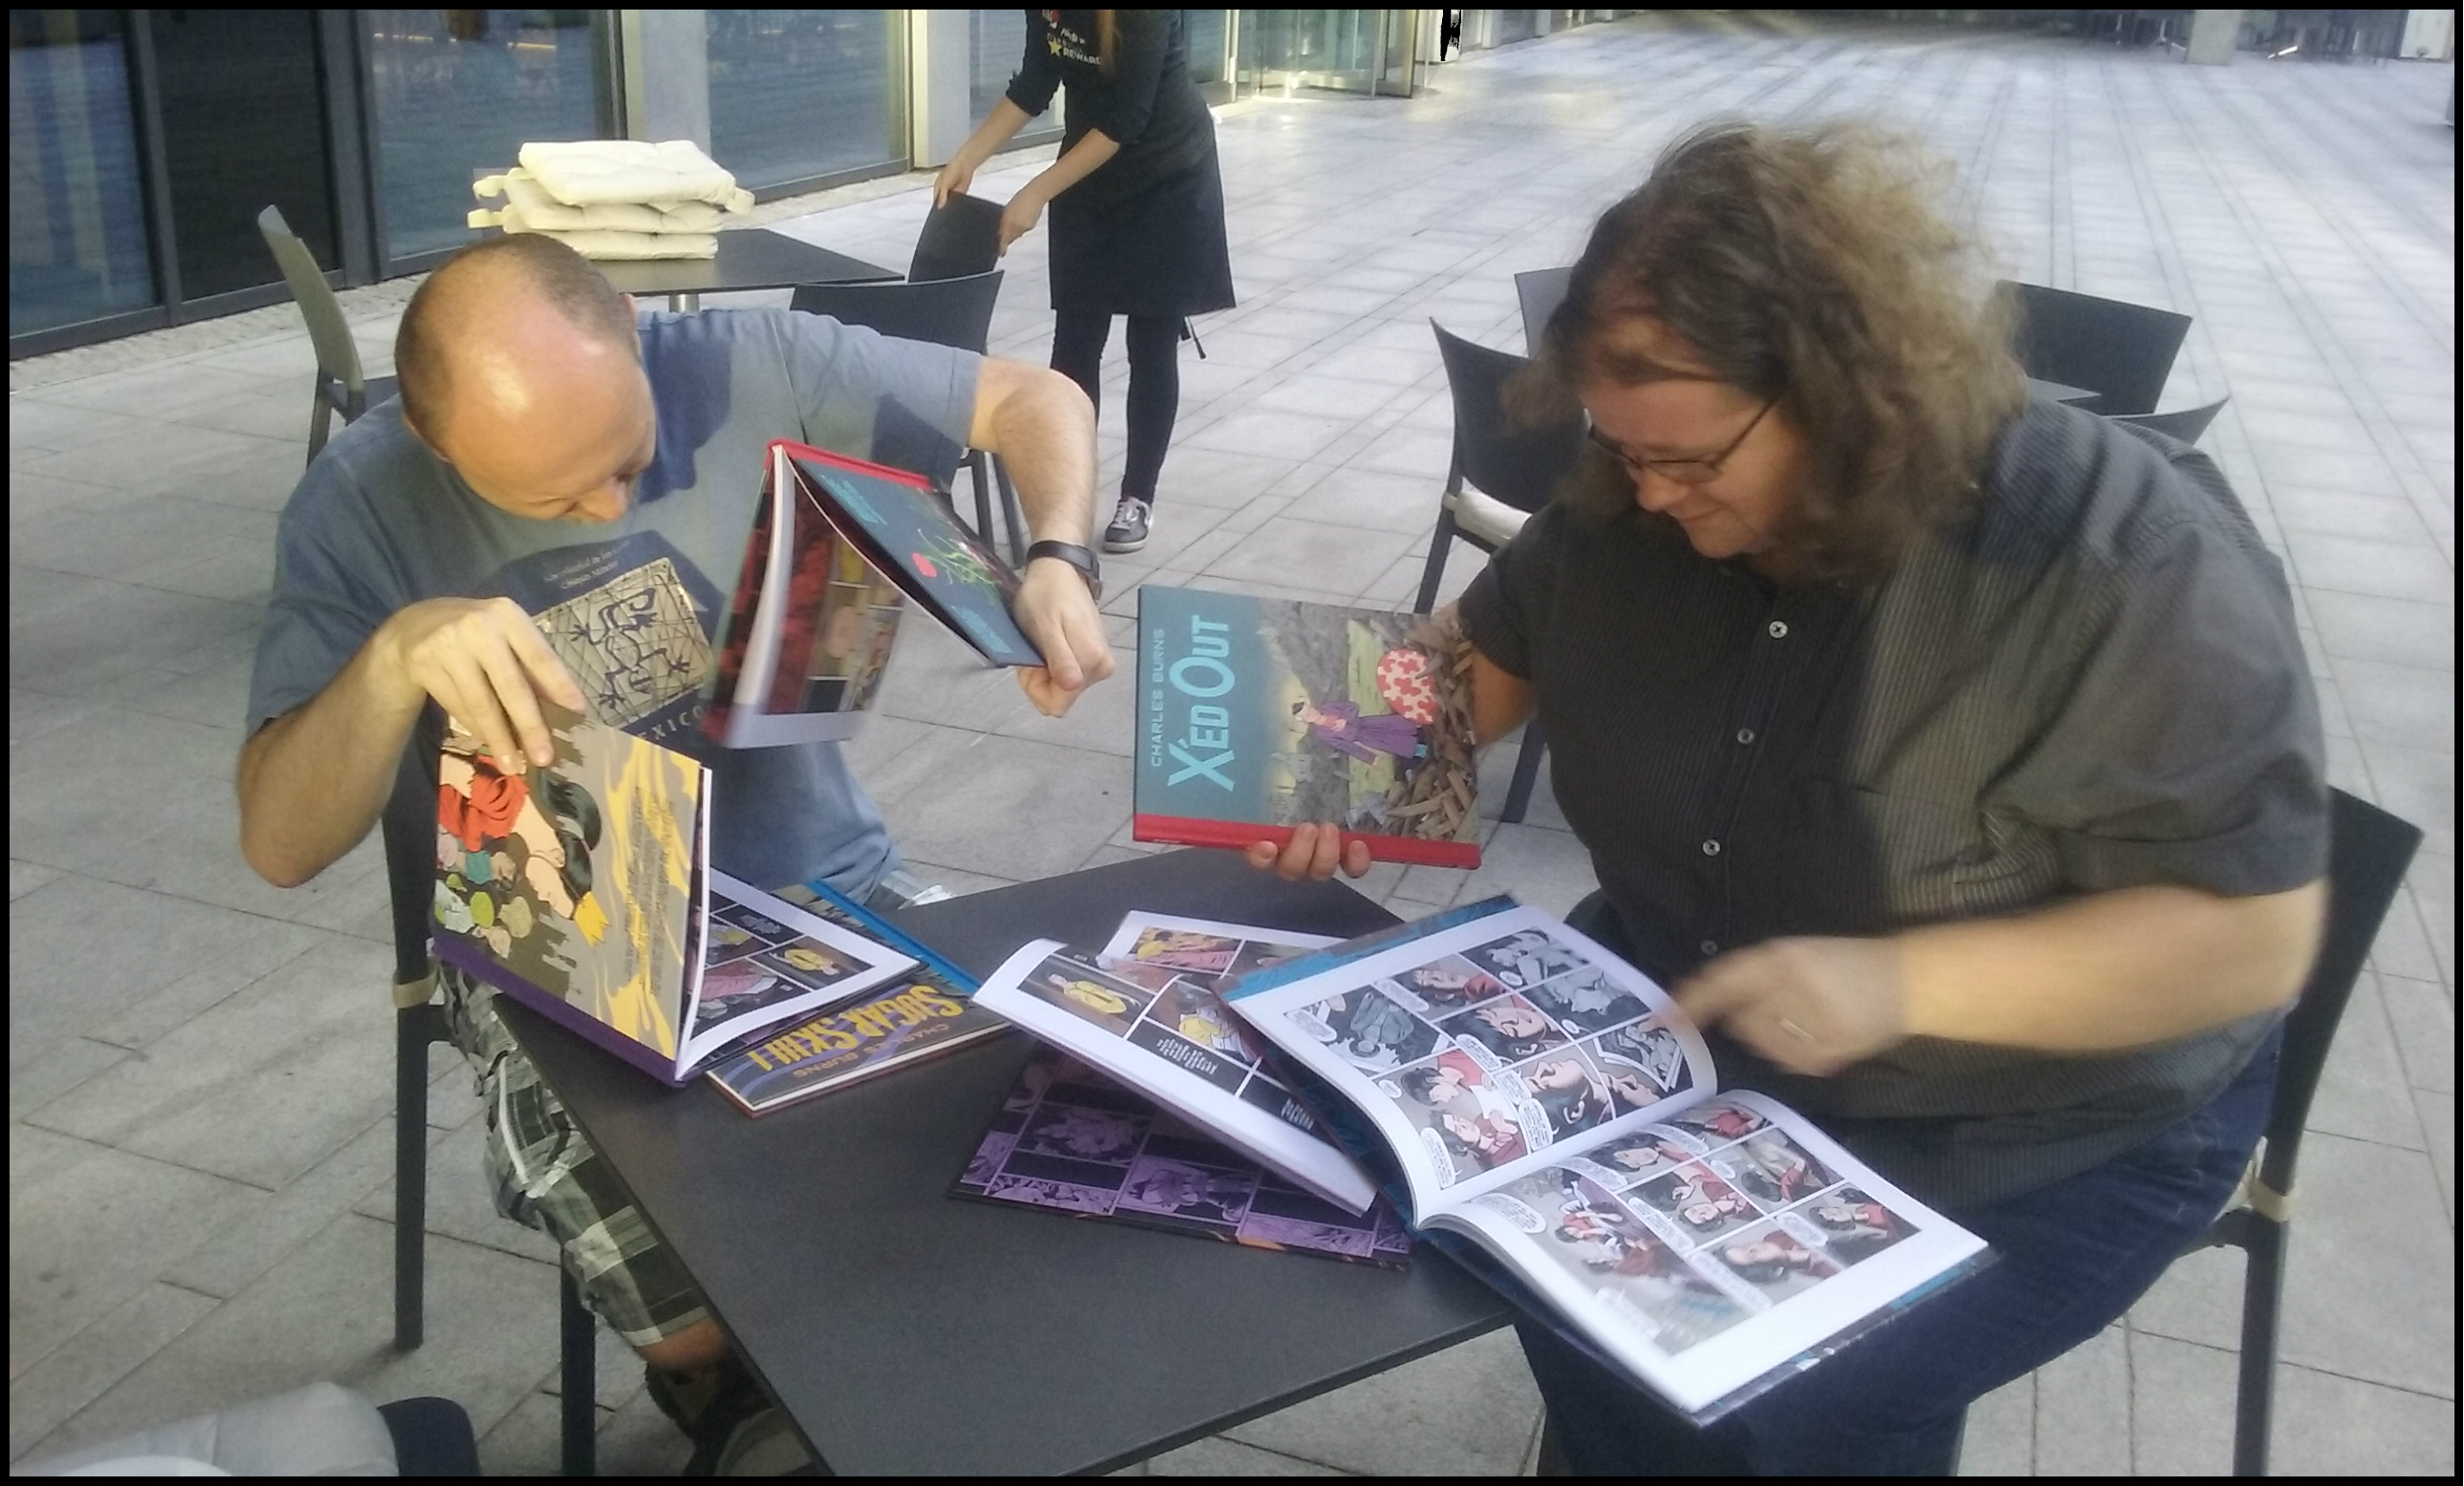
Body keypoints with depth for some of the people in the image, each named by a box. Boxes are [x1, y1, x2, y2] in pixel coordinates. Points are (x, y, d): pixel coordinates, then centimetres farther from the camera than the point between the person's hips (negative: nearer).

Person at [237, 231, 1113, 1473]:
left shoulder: (749, 369, -11)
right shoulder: (364, 503, -12)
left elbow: (1036, 399, 1)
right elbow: (280, 848, -14)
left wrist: (1055, 559, -20)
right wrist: (394, 657, -33)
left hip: (825, 894, 2)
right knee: (711, 1331, -23)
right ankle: (741, 1408, 16)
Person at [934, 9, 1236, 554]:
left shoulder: (1143, 15, -27)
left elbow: (1127, 118, -27)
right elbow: (1034, 84, 1)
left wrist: (1037, 194, -27)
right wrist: (967, 159, -8)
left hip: (1167, 175, -5)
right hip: (1089, 173, 6)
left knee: (1151, 346, 2)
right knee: (1074, 341, 3)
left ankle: (1137, 499, 12)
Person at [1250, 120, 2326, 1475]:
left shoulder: (2127, 561, -26)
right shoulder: (1628, 509, -8)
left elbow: (2251, 933, -25)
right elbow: (1489, 652, 9)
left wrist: (1900, 984, -36)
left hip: (2044, 1130, -5)